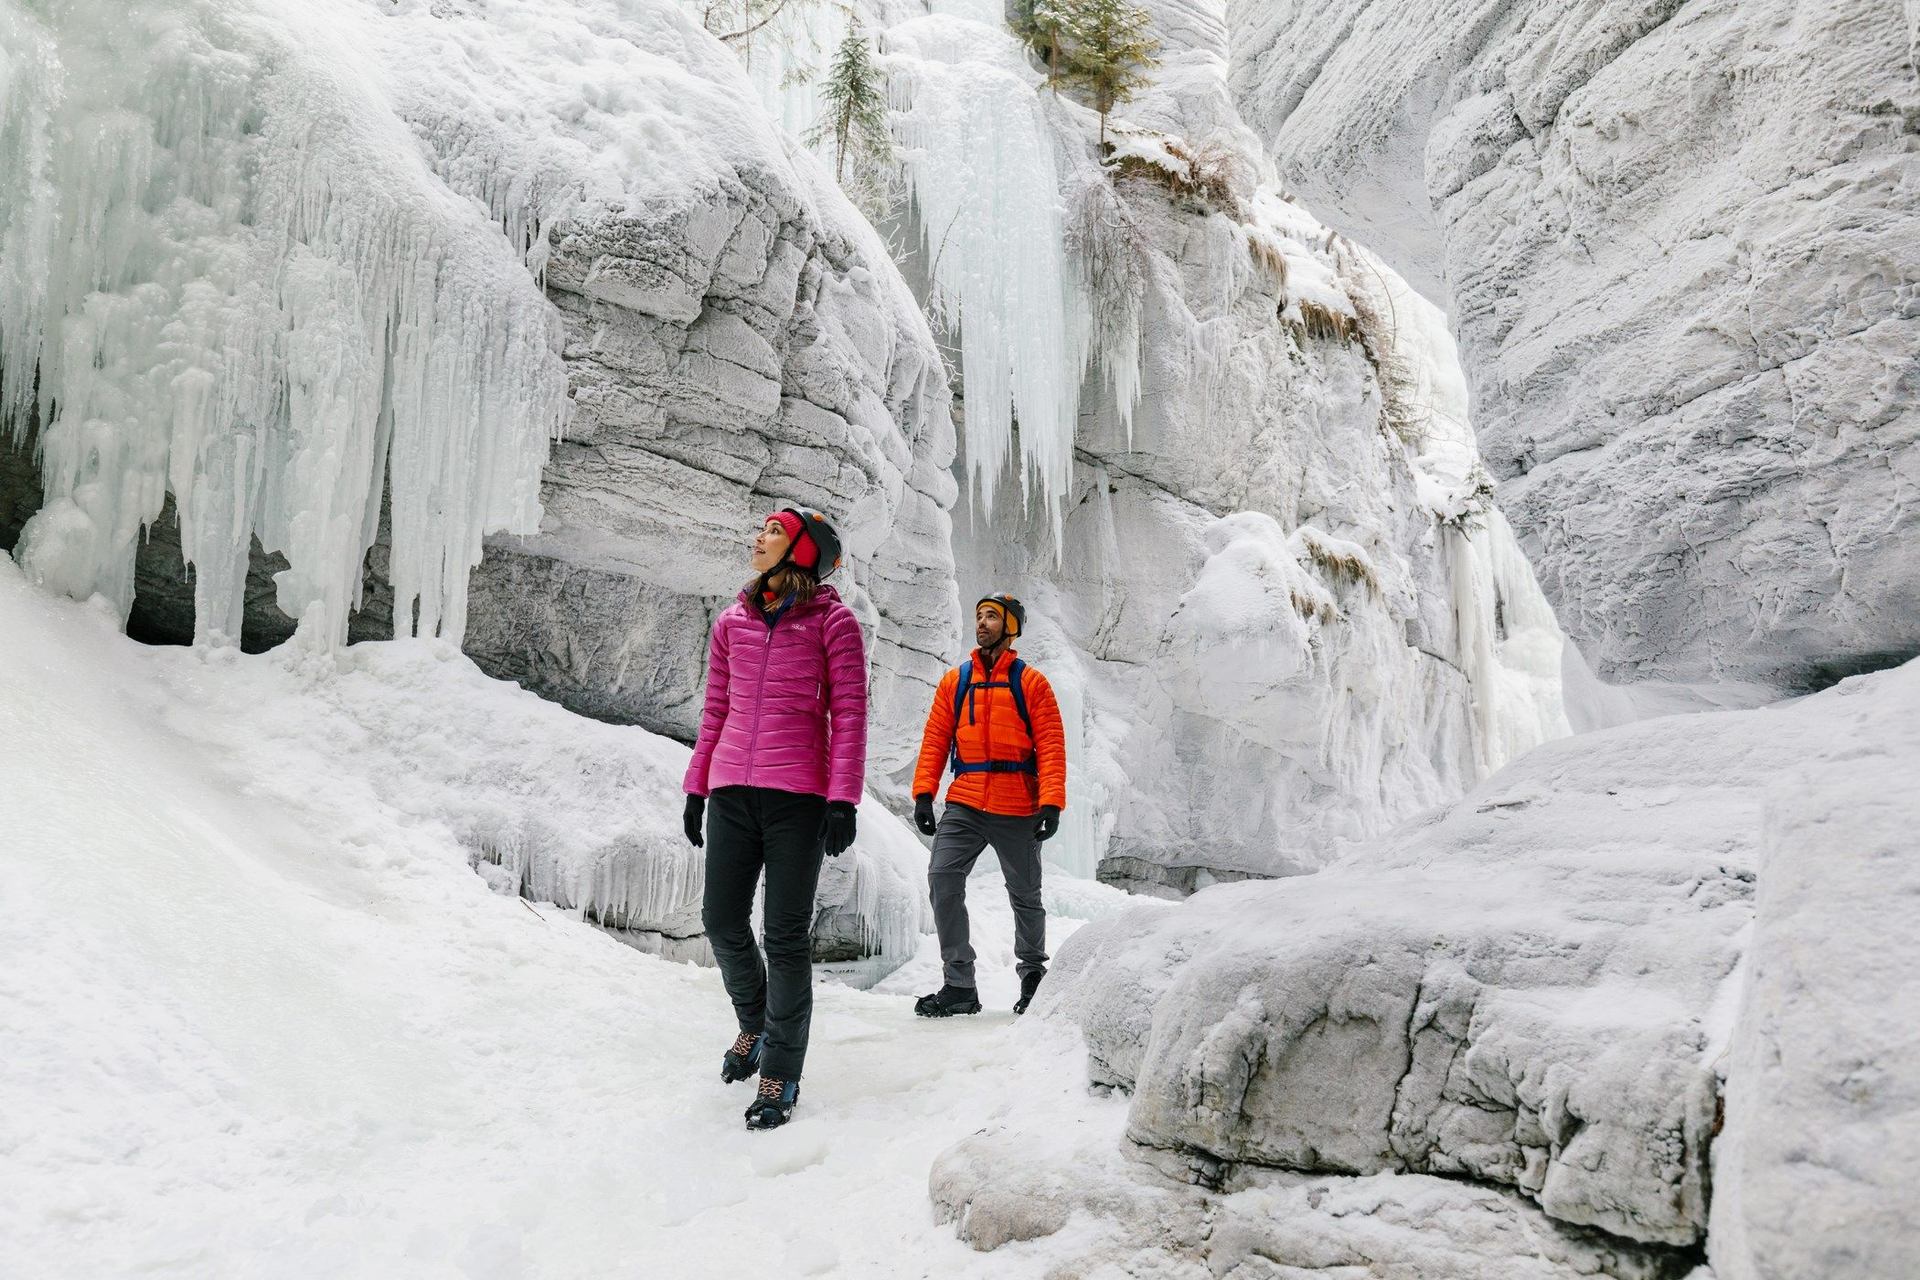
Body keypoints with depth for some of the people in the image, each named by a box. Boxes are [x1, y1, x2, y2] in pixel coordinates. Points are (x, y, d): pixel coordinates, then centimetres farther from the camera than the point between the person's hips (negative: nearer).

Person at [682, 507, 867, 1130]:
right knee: (723, 923, 7)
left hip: (798, 795, -5)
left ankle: (781, 1072, 11)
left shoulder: (833, 621, 0)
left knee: (786, 934, -2)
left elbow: (849, 714, -4)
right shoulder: (732, 621, 13)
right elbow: (715, 711, 17)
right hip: (731, 791, 5)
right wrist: (696, 787, 14)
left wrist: (843, 800, -12)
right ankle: (755, 1026, 34)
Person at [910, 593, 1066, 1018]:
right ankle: (959, 985, -6)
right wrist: (923, 793, -3)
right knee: (942, 879, -14)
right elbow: (935, 740, 8)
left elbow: (1051, 747, -3)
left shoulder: (1030, 682, 2)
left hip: (1017, 809, -2)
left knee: (1025, 895, 10)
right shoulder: (955, 681, 10)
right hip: (964, 805, 2)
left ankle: (1033, 974, 33)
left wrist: (1051, 803, -13)